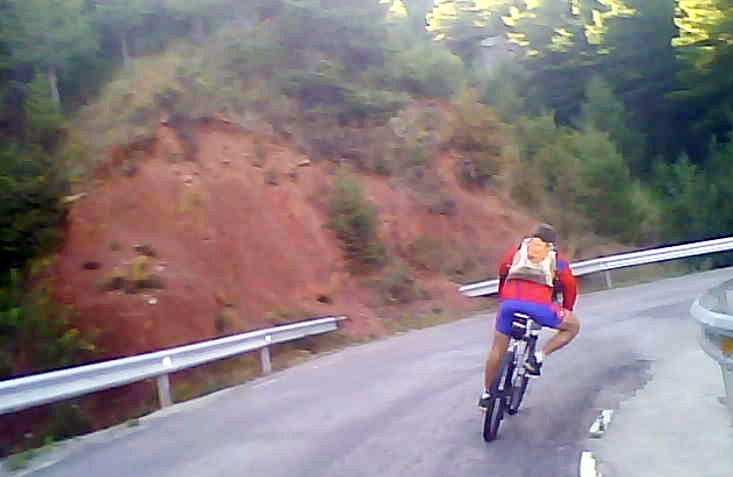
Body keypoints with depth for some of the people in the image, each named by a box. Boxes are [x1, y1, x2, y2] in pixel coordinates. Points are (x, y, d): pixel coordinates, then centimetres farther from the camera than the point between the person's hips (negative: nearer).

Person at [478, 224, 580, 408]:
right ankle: (538, 358, 8)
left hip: (509, 303, 3)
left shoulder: (519, 250, 27)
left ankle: (486, 393, 30)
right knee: (573, 326, 22)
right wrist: (567, 310, 40)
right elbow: (570, 287, 25)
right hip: (538, 306, -3)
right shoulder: (557, 261, 23)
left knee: (498, 349, 21)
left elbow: (502, 272, 34)